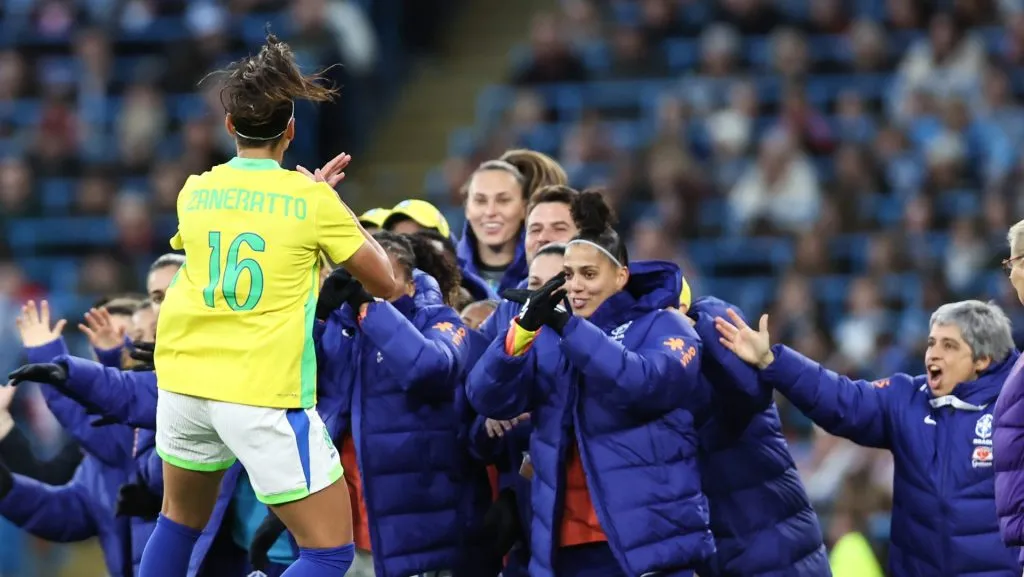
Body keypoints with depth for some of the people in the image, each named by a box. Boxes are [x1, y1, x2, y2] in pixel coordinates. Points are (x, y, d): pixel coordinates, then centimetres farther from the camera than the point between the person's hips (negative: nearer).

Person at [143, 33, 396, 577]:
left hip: (185, 381, 5)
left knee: (181, 519, 27)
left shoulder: (195, 192, 7)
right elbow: (384, 283, 4)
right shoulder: (312, 199, -6)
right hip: (266, 395, -5)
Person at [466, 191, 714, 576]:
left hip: (650, 542, -5)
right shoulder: (549, 337, 13)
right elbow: (488, 398, -1)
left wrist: (572, 329, -25)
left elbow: (647, 384, -20)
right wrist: (524, 328, -17)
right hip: (567, 545, 5)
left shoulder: (663, 326, 1)